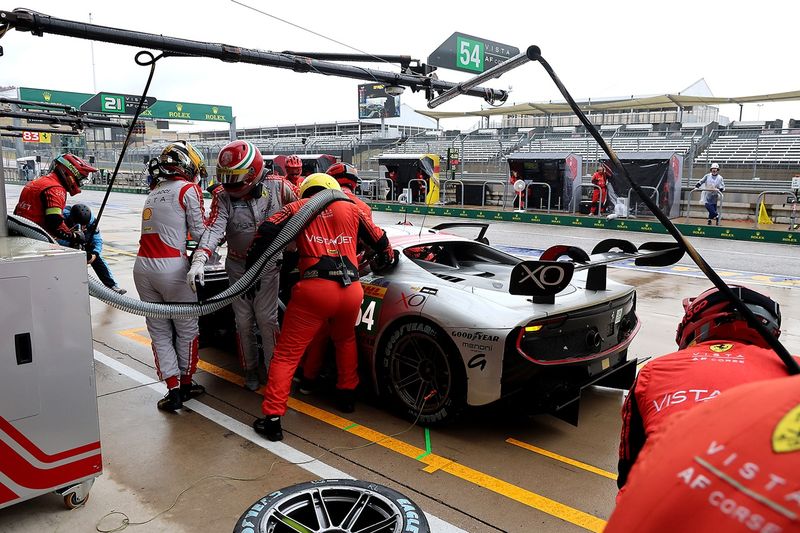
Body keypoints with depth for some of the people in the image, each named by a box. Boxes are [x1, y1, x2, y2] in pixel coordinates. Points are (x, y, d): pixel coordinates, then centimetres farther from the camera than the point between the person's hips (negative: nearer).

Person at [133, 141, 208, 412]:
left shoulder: (154, 192, 18)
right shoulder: (188, 189, -2)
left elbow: (164, 227, 14)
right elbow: (198, 232, -2)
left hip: (143, 266, 7)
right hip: (171, 267, -6)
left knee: (159, 331, 12)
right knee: (187, 329, 11)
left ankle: (173, 389, 11)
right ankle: (186, 384, 23)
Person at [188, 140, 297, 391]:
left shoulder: (278, 187, -15)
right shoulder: (222, 196, -15)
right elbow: (214, 229, -28)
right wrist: (199, 260, -44)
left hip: (268, 264, -1)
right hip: (238, 266, 2)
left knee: (266, 318, -3)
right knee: (244, 321, 8)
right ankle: (250, 369, 27)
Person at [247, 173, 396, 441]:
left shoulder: (298, 207, 13)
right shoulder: (351, 209, 18)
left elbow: (267, 230, 1)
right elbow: (380, 240, 26)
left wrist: (252, 264, 13)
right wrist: (387, 260, 46)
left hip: (314, 289, -3)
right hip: (351, 290, 3)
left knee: (287, 355, 5)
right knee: (345, 340, 32)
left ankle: (272, 418, 2)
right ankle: (348, 393, 41)